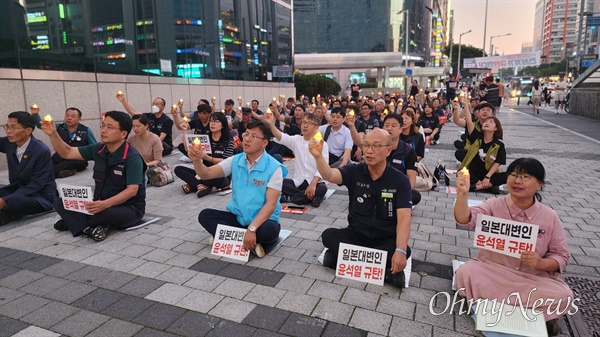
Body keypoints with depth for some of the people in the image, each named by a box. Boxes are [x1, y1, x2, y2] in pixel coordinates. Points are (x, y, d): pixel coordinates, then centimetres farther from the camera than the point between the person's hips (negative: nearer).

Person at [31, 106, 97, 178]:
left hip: (77, 162, -2)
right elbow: (41, 125, 2)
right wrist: (35, 115, -16)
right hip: (59, 160, 2)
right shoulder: (58, 127, 10)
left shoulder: (86, 131, 2)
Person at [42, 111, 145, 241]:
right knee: (61, 203, -6)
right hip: (103, 204, 7)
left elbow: (132, 190, -26)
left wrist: (105, 204, -40)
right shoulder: (98, 149, 1)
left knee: (105, 214, -36)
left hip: (129, 208, -6)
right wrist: (52, 134, -9)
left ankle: (75, 221, -6)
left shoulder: (132, 158, -20)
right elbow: (67, 153, 8)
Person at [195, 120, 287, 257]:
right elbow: (207, 174, -5)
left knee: (269, 230, -37)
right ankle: (251, 244, -21)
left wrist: (252, 228, -33)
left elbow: (271, 204, -21)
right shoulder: (235, 161, 0)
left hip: (261, 220, -5)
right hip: (237, 217, 5)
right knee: (205, 215, -15)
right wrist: (197, 160, -28)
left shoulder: (274, 168, -15)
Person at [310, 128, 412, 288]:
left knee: (404, 250, -31)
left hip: (386, 241, -1)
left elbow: (404, 218, -18)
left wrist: (400, 250, -33)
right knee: (329, 235, -24)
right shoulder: (354, 171, -4)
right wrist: (318, 156, -46)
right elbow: (330, 175, -25)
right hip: (355, 235, 2)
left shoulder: (400, 180, -9)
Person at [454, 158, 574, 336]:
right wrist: (462, 194, -40)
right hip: (492, 271, -1)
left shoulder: (550, 216, -3)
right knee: (466, 272, -28)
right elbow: (465, 220, -22)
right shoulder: (495, 205, -6)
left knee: (563, 296, -25)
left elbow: (561, 256, 2)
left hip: (533, 278, 1)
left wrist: (541, 263, -20)